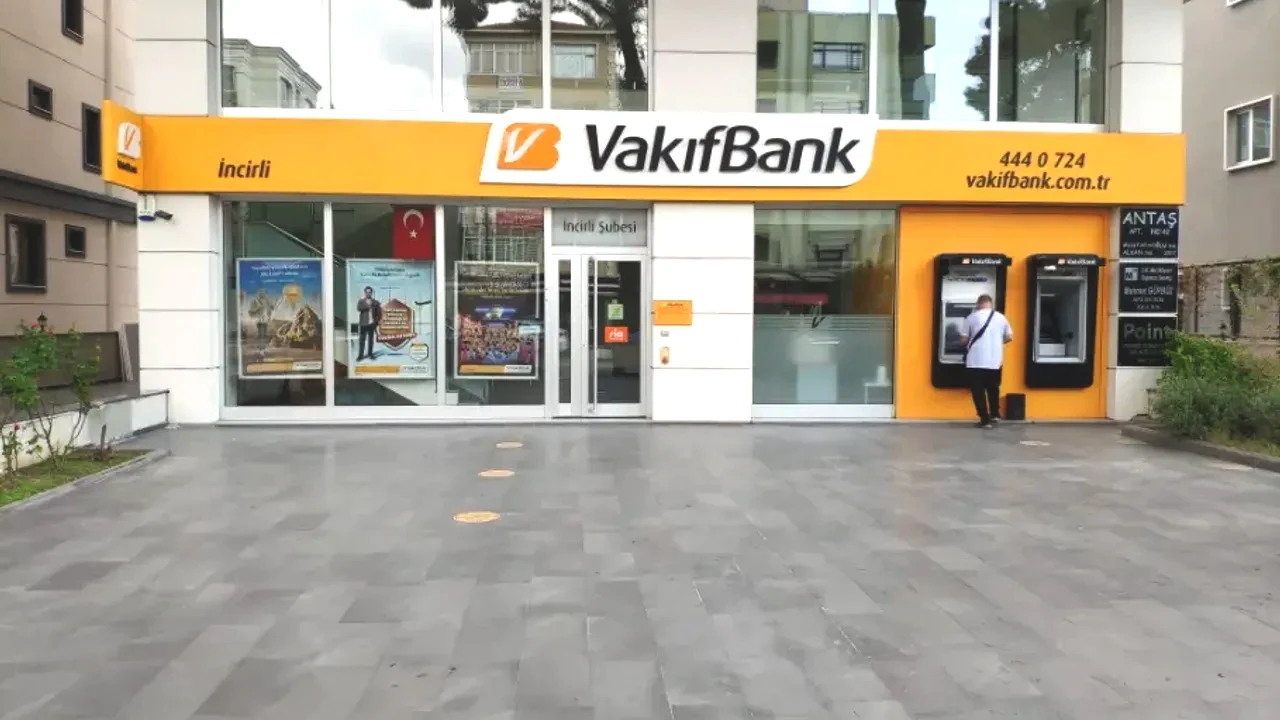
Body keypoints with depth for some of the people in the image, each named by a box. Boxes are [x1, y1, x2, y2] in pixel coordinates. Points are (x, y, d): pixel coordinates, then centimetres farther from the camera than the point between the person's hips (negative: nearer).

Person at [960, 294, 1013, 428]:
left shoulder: (972, 317, -3)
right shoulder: (1001, 317, 6)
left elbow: (964, 339, -2)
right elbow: (1009, 337, 8)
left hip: (976, 361, -3)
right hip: (995, 361, 3)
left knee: (979, 391, 3)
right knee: (993, 389, 21)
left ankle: (985, 419, 1)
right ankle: (995, 414, 23)